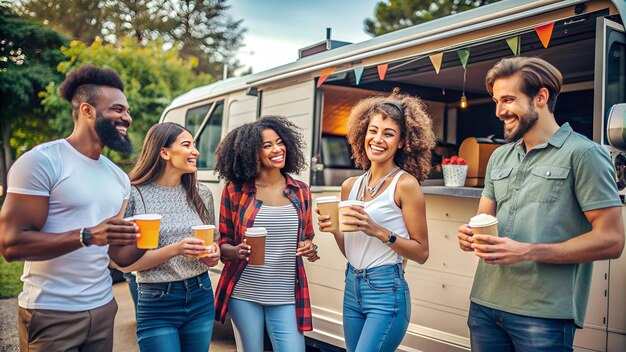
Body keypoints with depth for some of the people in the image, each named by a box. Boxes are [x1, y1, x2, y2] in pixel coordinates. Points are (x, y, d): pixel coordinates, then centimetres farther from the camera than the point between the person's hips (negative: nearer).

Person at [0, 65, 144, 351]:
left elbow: (119, 254, 11)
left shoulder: (118, 177, 8)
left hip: (103, 308, 7)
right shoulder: (41, 161, -12)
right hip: (51, 314, -6)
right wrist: (87, 236, -27)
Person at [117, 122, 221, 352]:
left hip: (201, 298, 5)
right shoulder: (135, 195, -10)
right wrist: (174, 250, -23)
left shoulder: (202, 194, 4)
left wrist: (213, 254, -6)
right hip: (157, 304, -4)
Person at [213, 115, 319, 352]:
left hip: (285, 297, 2)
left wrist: (309, 248, -6)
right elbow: (222, 243, 4)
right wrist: (236, 251, -18)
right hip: (244, 293, -1)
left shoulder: (301, 191, 5)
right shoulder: (235, 190, -2)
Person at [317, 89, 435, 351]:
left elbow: (421, 253, -10)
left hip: (386, 292, -6)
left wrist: (379, 231, -21)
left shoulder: (405, 184, -10)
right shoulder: (350, 186, 6)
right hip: (352, 288, 6)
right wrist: (334, 230, -6)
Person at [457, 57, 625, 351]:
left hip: (545, 314, -6)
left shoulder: (583, 153, -6)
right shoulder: (499, 157, 14)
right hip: (484, 304, 6)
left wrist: (527, 252, -19)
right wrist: (471, 234, -6)